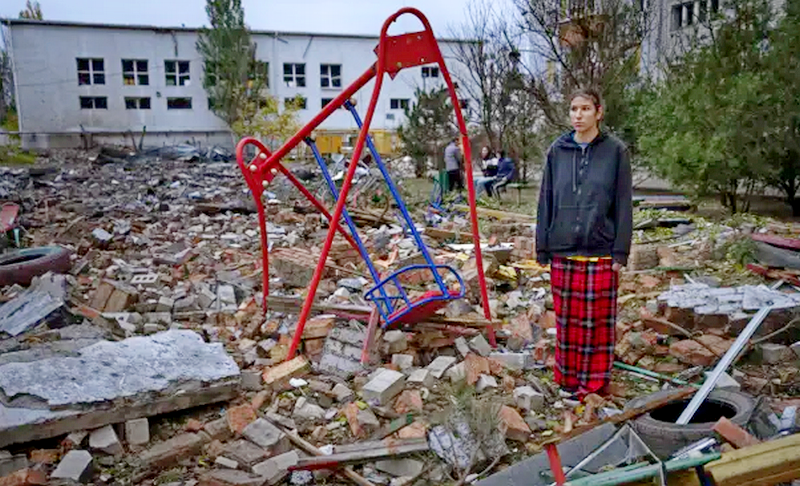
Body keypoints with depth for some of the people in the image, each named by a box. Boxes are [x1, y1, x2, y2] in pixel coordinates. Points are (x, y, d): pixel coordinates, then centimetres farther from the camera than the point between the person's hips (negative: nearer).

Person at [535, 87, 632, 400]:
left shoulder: (615, 151, 0)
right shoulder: (557, 151, 6)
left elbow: (623, 205, -1)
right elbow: (546, 201, 8)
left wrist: (620, 253, -6)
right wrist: (543, 248, 6)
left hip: (600, 253, -2)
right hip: (563, 252, 3)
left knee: (598, 321, 5)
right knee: (566, 319, 11)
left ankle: (595, 382, 19)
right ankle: (568, 377, 26)